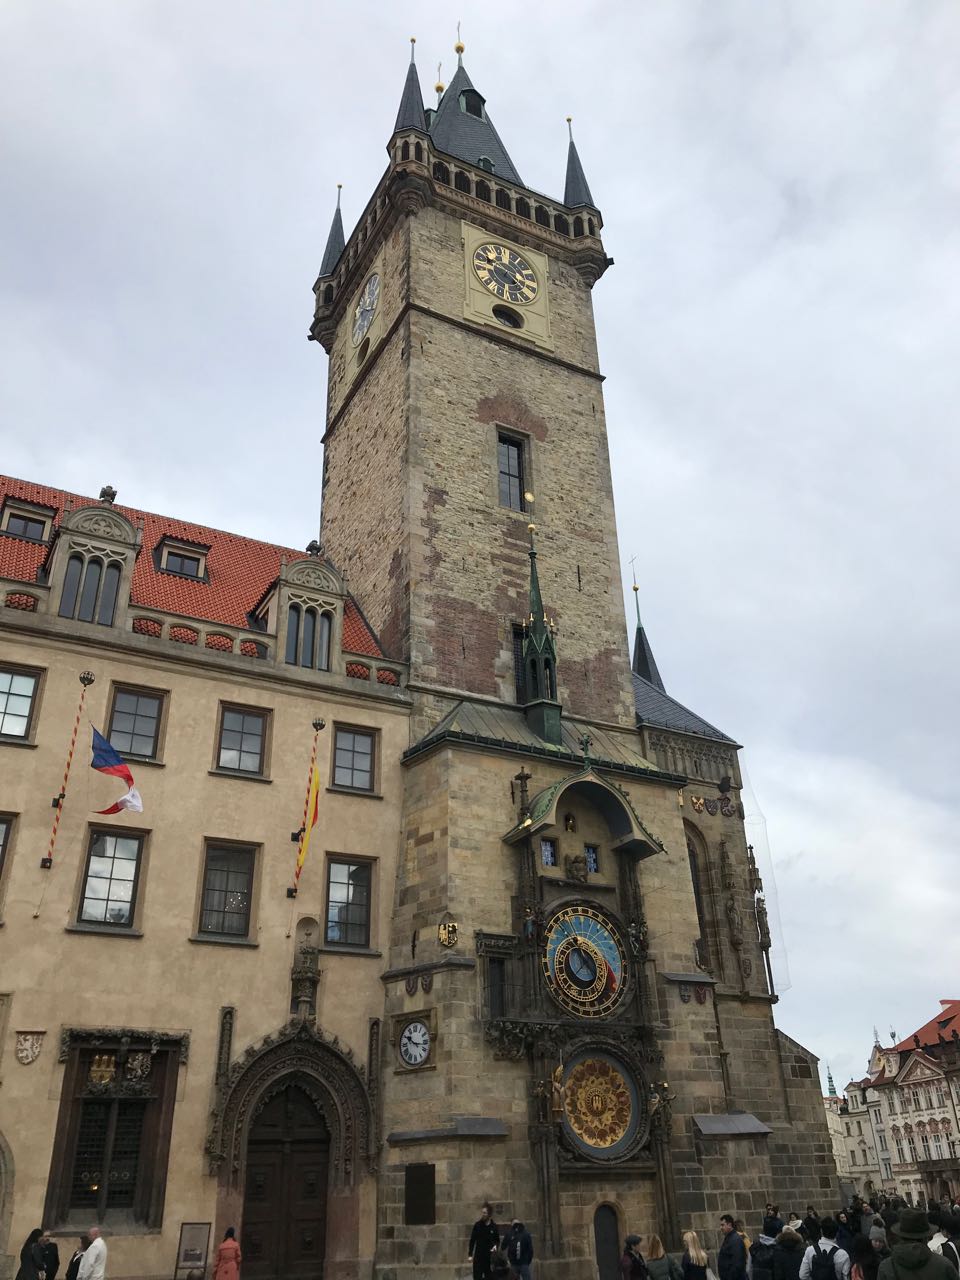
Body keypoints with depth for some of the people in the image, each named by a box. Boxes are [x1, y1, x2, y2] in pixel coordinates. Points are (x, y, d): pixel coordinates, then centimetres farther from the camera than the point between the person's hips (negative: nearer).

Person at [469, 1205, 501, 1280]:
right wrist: (470, 1254, -6)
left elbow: (497, 1240, 9)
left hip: (490, 1256, 1)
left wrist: (496, 1246, -13)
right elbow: (472, 1240, -1)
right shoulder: (477, 1225, -3)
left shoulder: (494, 1226, -1)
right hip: (478, 1255, -1)